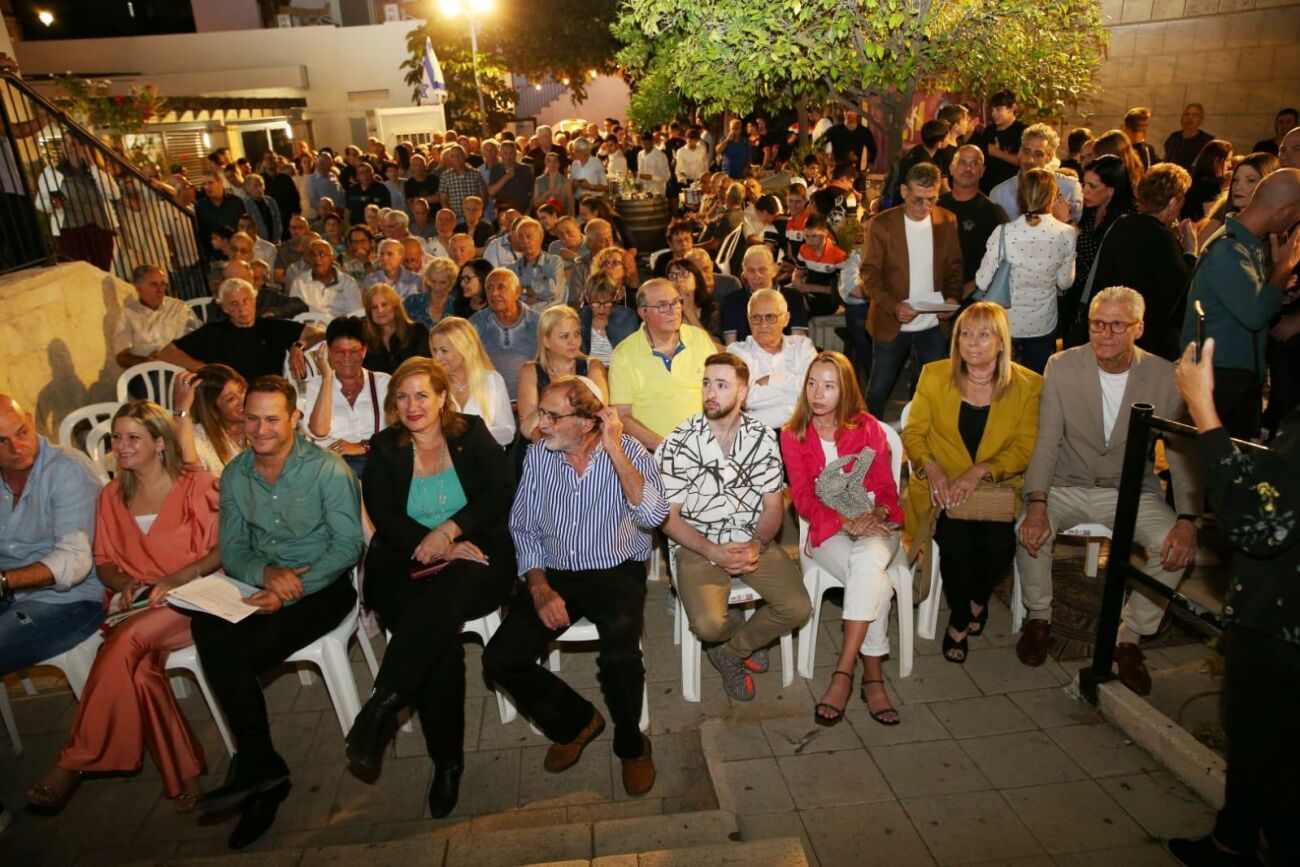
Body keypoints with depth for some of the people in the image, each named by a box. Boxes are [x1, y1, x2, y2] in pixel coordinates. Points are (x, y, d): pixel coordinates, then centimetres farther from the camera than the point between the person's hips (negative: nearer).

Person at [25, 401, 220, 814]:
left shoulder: (197, 486, 0)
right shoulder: (112, 496, 16)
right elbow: (104, 561, 18)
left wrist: (176, 579, -17)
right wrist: (123, 585, -3)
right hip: (135, 606, 4)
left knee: (127, 640, -33)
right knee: (136, 669, -29)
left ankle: (72, 763, -22)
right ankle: (182, 775, -20)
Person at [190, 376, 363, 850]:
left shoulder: (327, 468, -10)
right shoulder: (235, 474, 7)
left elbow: (349, 544, -13)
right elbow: (231, 551, 8)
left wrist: (294, 590, -21)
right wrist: (266, 572, -14)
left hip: (322, 585, -5)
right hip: (261, 583, 5)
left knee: (237, 654, -24)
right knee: (208, 626, -24)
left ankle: (254, 767, 0)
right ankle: (260, 766, -12)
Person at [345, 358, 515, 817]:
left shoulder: (472, 434, 8)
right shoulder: (384, 448, 11)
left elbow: (501, 493, -2)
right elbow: (384, 516, 0)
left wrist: (449, 529, -16)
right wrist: (438, 549, -14)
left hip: (476, 559, -1)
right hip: (407, 564, 1)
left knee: (445, 593, -37)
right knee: (439, 642, -27)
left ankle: (381, 706, -34)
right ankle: (447, 760, -16)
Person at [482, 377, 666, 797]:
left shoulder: (629, 451, -9)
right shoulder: (538, 456, 1)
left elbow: (653, 515, -25)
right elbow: (524, 527, 6)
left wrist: (614, 450, -25)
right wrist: (539, 588, -7)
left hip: (616, 572, -3)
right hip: (554, 573, 4)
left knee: (619, 657, -31)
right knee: (500, 660, -14)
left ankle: (631, 745, 2)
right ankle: (576, 721, 13)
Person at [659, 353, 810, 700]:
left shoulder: (762, 437, 1)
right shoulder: (678, 444, -9)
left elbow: (773, 506, 4)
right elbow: (668, 517, -7)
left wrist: (757, 545, -15)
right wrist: (713, 551, -18)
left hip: (752, 541, 3)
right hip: (697, 545, -3)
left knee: (798, 607, -16)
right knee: (709, 624, -25)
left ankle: (730, 652, 13)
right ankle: (748, 641, 15)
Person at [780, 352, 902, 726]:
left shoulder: (867, 427, 7)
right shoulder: (793, 435, 4)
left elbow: (887, 488, 4)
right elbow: (803, 499, -3)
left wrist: (875, 515, -19)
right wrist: (845, 522, -20)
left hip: (874, 526, 1)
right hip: (827, 531, -1)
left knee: (867, 558, -36)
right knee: (876, 584, -31)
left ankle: (843, 675, -32)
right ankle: (873, 677, -20)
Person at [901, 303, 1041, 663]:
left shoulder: (1028, 384, 1)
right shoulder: (934, 375, 3)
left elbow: (1026, 447, -3)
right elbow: (913, 433, 4)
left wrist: (980, 472, -19)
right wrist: (932, 468, -15)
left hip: (997, 487, 1)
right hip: (943, 488, 0)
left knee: (999, 546, -26)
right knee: (957, 543, -27)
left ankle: (977, 600, 12)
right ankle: (960, 616, 4)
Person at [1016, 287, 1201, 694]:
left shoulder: (1164, 376, -7)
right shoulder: (1061, 367, -9)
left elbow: (1182, 452, -5)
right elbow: (1046, 442, -12)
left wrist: (1187, 519, -20)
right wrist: (1036, 504, -27)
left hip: (1132, 490, 1)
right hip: (1067, 486, -1)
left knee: (1177, 547, -24)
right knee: (1029, 530, -28)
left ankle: (1130, 637, 0)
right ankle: (1039, 618, 1)